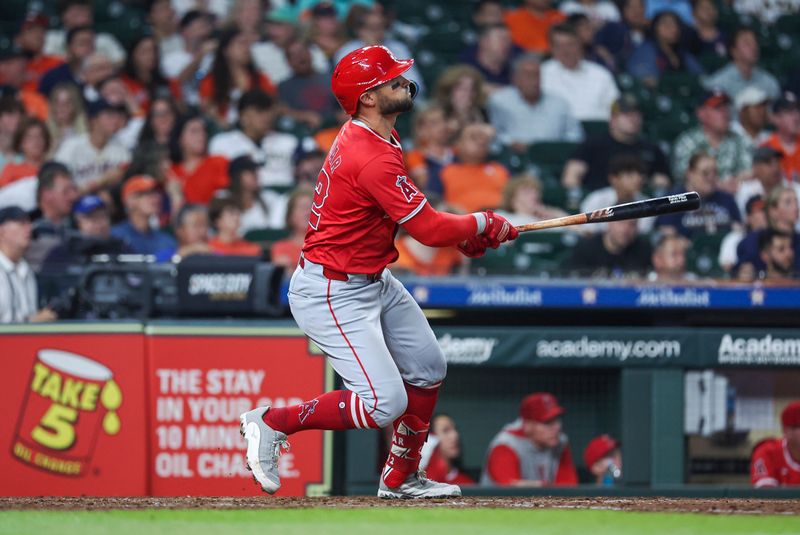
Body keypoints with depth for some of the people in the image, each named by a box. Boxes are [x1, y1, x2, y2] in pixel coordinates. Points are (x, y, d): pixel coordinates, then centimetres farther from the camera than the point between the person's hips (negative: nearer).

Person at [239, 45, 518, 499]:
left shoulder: (375, 135, 5)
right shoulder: (374, 159, -27)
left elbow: (411, 211, 17)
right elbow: (429, 230, -26)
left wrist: (464, 233, 2)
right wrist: (483, 224, -8)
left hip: (375, 282, 11)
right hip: (333, 293, -11)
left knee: (428, 370, 16)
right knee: (383, 404, -15)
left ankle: (401, 478, 29)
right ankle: (272, 423, -1)